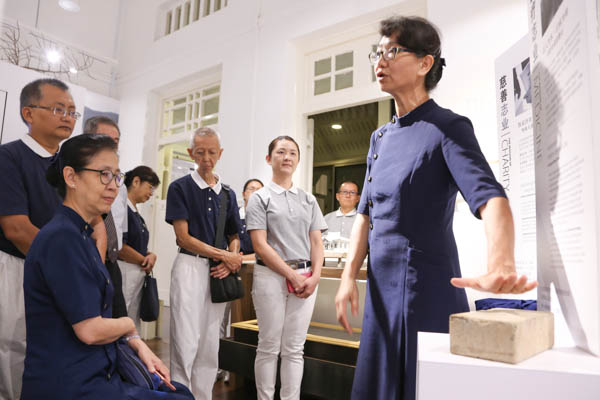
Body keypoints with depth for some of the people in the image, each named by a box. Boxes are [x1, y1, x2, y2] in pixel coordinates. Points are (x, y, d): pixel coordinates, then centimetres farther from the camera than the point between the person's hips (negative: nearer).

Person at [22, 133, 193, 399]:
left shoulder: (80, 235, 10)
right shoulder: (62, 237, -20)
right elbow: (90, 330, -22)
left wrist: (136, 343, 2)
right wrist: (129, 325, -2)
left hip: (93, 374, 9)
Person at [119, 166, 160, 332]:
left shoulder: (136, 213, 16)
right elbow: (120, 247, -18)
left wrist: (151, 255, -4)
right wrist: (146, 262, -5)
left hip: (139, 274, 9)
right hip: (124, 273, -9)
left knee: (133, 328, 13)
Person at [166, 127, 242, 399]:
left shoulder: (227, 193, 13)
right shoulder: (180, 187, -1)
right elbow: (184, 237, -8)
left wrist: (232, 260, -7)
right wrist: (225, 255, -10)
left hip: (219, 271, 5)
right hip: (190, 265, -4)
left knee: (210, 345, 11)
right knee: (186, 343, -6)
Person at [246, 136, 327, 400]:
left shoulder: (309, 200, 14)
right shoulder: (260, 198, 2)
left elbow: (317, 242, 9)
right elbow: (260, 245, -7)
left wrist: (315, 276, -6)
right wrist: (292, 275, -12)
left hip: (306, 278, 4)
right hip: (271, 276, -3)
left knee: (294, 349, 9)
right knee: (269, 346, 5)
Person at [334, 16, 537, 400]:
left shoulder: (448, 127, -8)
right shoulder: (380, 137, 12)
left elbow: (491, 198, -23)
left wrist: (501, 267, -42)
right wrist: (349, 276, 3)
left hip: (427, 292, -7)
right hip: (381, 292, 7)